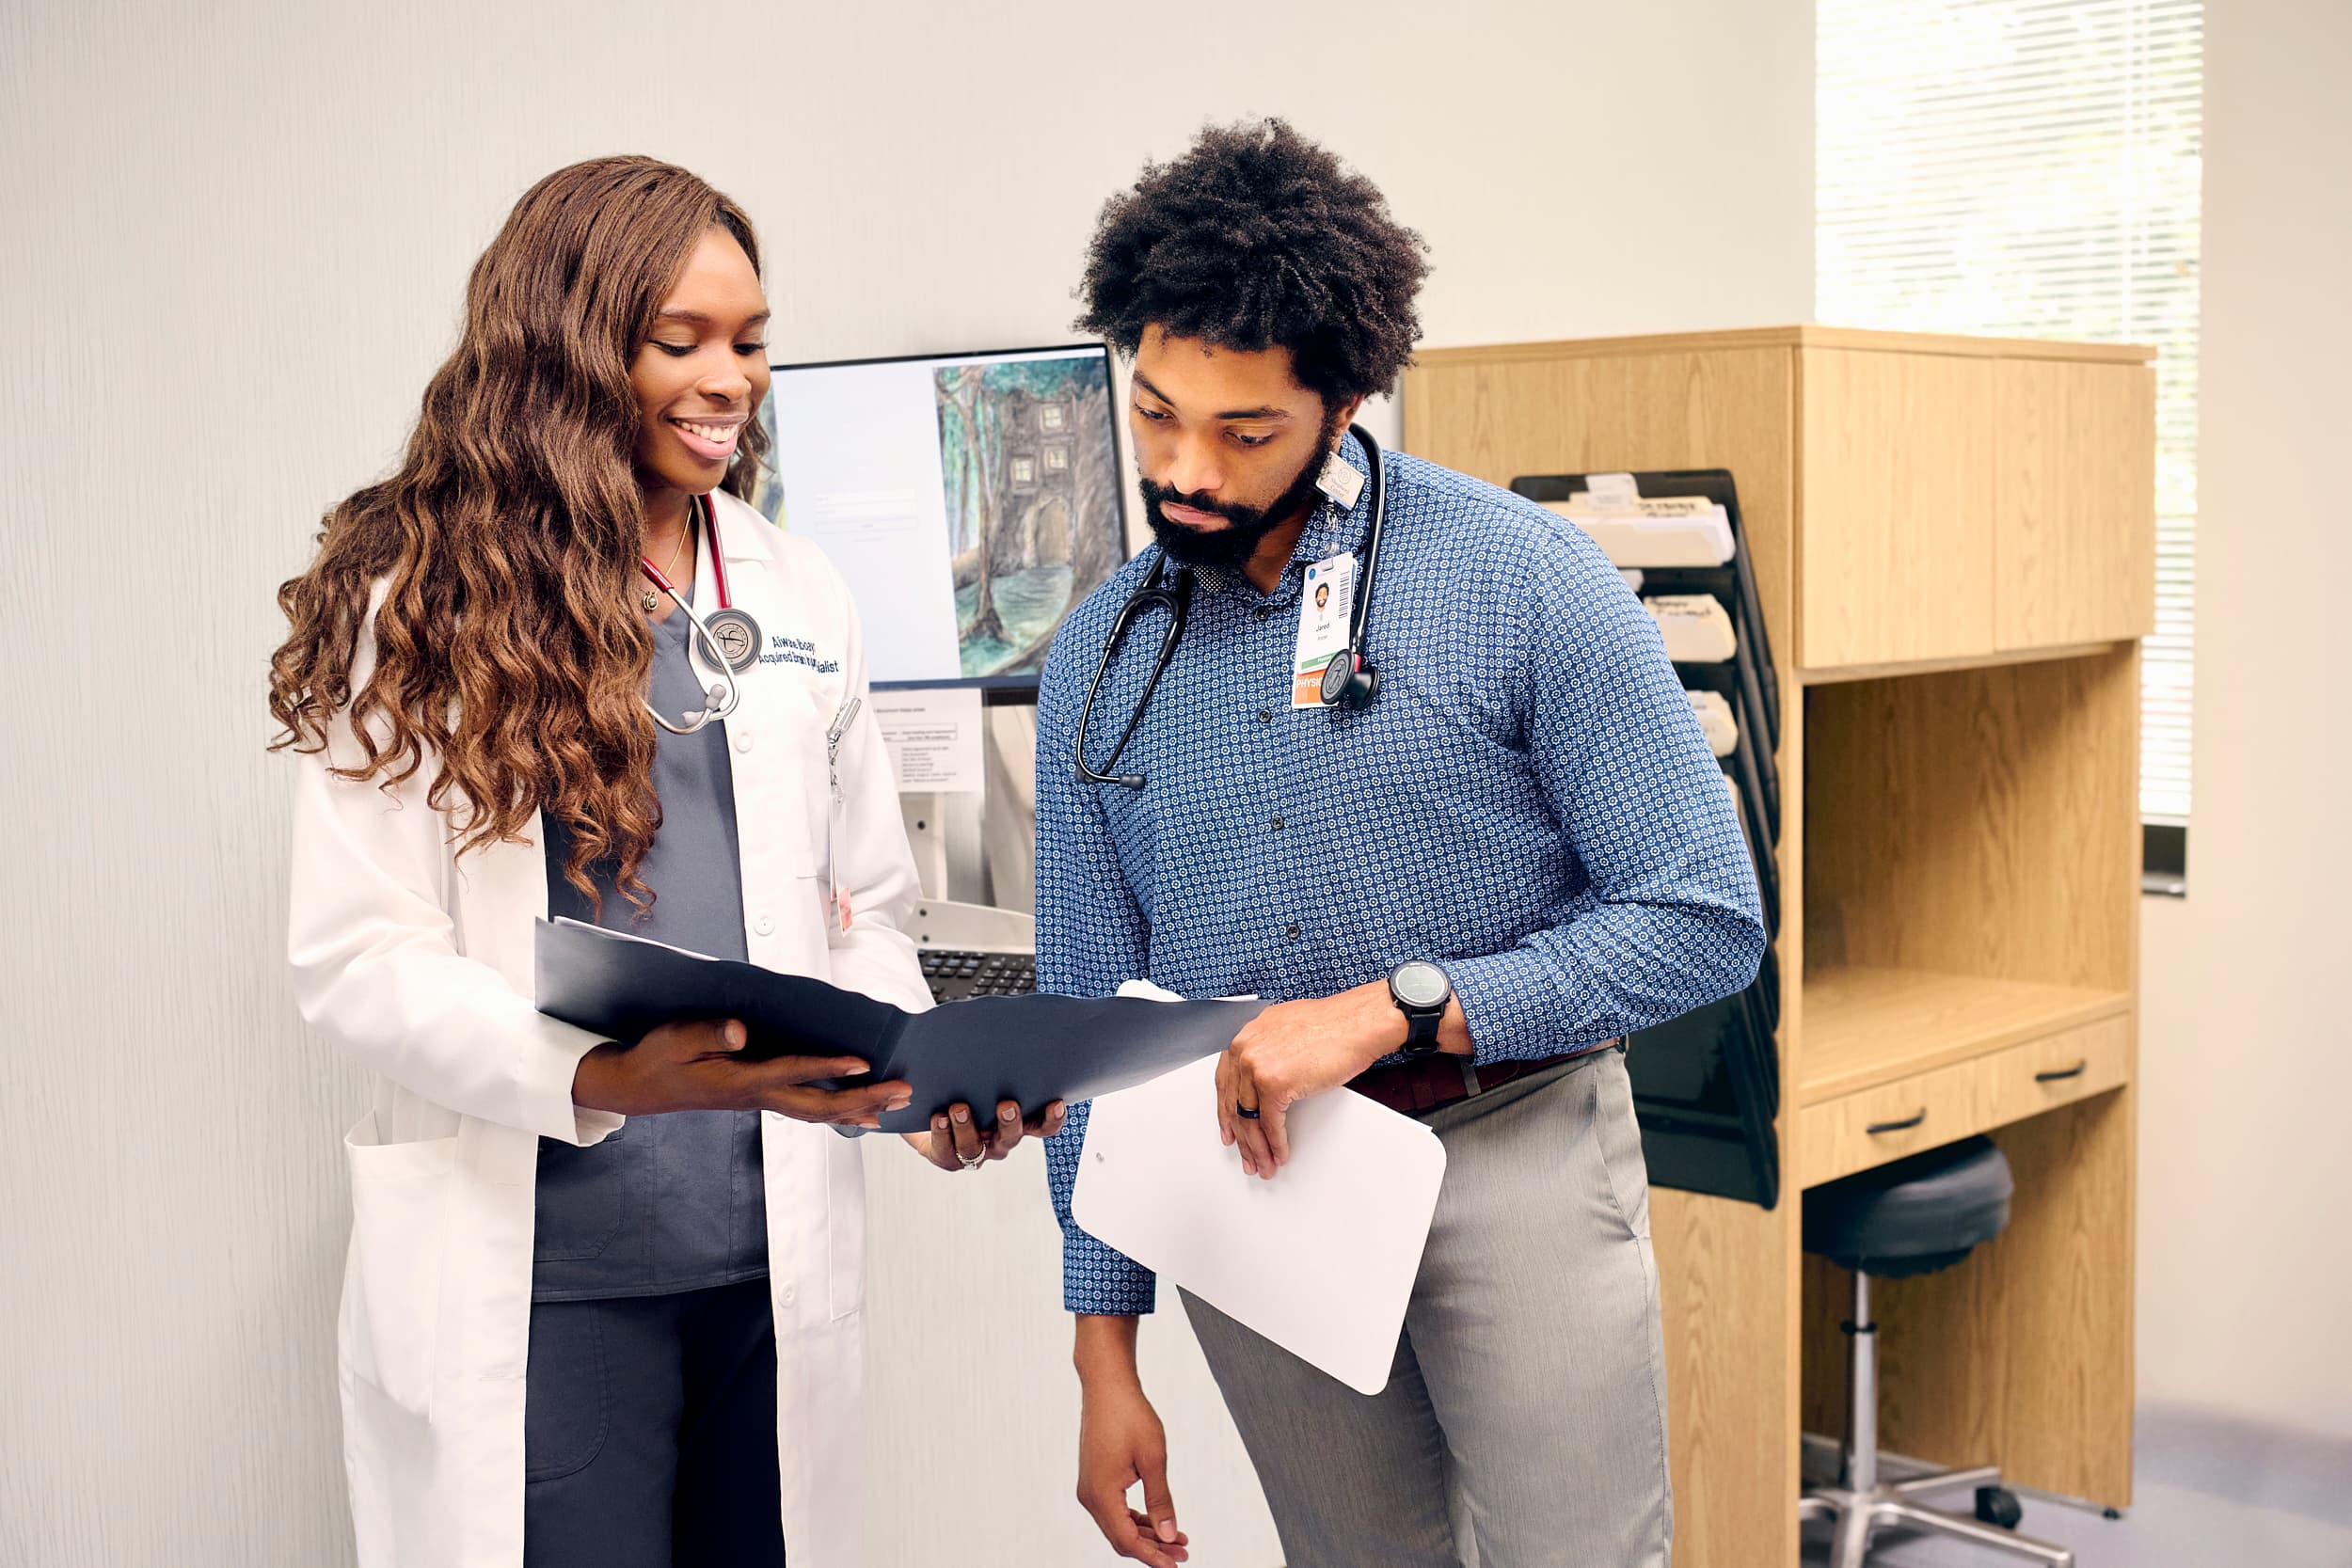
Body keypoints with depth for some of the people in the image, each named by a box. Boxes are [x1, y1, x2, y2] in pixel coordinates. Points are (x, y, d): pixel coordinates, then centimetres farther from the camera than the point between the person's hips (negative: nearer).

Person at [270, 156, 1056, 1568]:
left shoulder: (801, 600, 9)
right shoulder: (420, 606, -4)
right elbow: (353, 957, -9)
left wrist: (930, 1080, -7)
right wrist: (603, 1077, -24)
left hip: (778, 1256, 4)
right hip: (534, 1267, -4)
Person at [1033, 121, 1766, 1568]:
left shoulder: (1520, 577, -10)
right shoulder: (1098, 656, 4)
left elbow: (1708, 918, -12)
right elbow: (1092, 1013, 9)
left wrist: (1394, 1007, -20)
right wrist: (1105, 1352, 7)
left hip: (1507, 1158, -3)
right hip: (1245, 1176, 4)